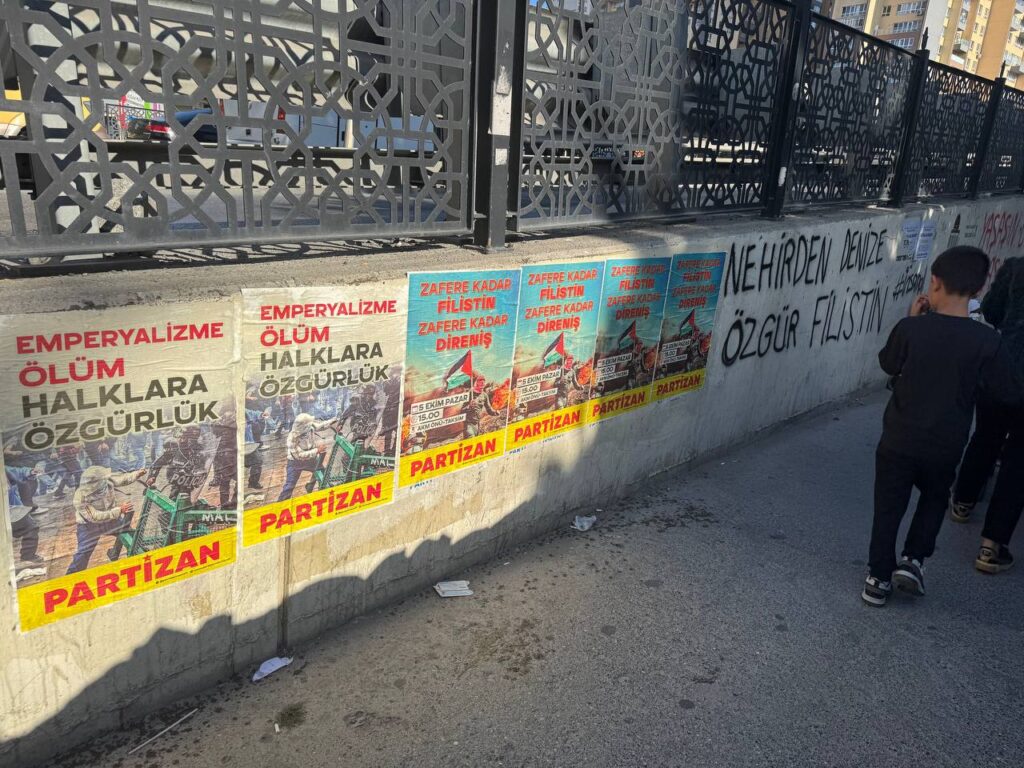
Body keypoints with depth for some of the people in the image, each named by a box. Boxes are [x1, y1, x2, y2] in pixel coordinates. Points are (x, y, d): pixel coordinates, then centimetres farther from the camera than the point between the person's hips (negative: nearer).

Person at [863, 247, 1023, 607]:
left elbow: (888, 364, 4)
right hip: (944, 448, 1)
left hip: (898, 442, 0)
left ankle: (878, 578, 21)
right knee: (935, 499, 28)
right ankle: (913, 559, 19)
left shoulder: (910, 328, -16)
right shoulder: (987, 341, -15)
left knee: (888, 508, 14)